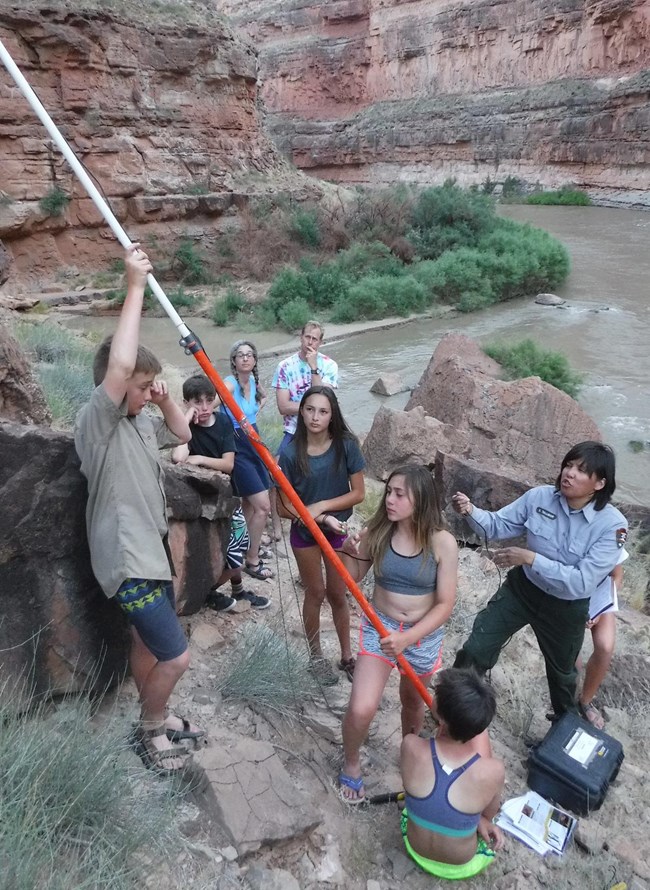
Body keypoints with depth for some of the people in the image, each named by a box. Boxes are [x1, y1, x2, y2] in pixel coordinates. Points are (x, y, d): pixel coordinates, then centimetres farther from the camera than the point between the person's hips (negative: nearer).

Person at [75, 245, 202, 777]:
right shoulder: (97, 422, -19)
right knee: (176, 657, -3)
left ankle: (156, 719, 44)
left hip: (150, 551, 9)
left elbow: (181, 434, 24)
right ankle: (150, 733, 23)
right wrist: (135, 285, -31)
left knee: (147, 643, 24)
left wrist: (166, 399, 4)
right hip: (127, 560, -9)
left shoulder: (137, 421, 7)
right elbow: (119, 364, -37)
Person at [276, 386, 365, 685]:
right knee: (315, 593, 15)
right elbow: (284, 507, -14)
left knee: (337, 594, 14)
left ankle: (346, 655, 34)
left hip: (338, 530, 1)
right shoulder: (291, 453, -19)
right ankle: (316, 657, 36)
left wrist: (321, 506, -21)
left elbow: (358, 493, -11)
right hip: (304, 533, -1)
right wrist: (323, 519, -23)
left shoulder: (346, 445, -16)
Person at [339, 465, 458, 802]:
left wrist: (407, 638, -26)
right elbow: (353, 578, 1)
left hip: (423, 636, 0)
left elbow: (445, 604, -15)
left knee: (412, 700, 24)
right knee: (361, 710, -14)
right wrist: (350, 552, -21)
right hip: (379, 627, 0)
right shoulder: (377, 532, -14)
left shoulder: (442, 542, -19)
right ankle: (351, 763, 19)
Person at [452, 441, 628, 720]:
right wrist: (470, 511, -33)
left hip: (567, 608, -1)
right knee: (475, 650, 2)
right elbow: (498, 525, -11)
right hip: (521, 588, 1)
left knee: (561, 670, 27)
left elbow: (582, 582, -30)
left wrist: (530, 558, -35)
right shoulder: (539, 497, -20)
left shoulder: (612, 524, -27)